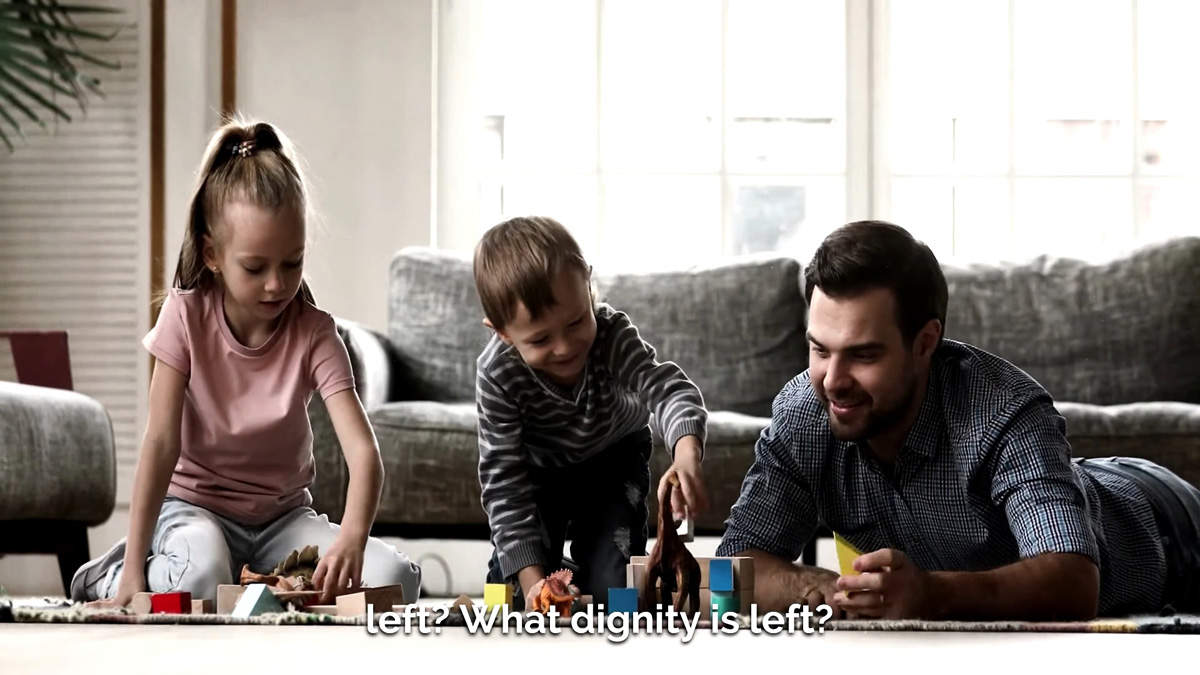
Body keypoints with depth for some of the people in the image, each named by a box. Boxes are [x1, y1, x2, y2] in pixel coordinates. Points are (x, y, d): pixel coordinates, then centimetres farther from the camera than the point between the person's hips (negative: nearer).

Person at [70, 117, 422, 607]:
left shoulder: (314, 333, -12)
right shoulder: (186, 315, -12)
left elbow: (362, 450, -24)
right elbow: (162, 443, -16)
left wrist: (352, 539, -45)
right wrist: (134, 571, -24)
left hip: (282, 515, 2)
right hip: (197, 507, -2)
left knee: (395, 578, -23)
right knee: (202, 575, -38)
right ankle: (111, 579, -5)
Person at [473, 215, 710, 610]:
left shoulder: (612, 333, -36)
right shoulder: (497, 374, -36)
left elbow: (666, 388, -48)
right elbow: (503, 479, -32)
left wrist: (687, 454, -72)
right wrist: (531, 577, -38)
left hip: (613, 460, 0)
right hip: (539, 469, 0)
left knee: (611, 581, -13)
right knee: (516, 585, -8)